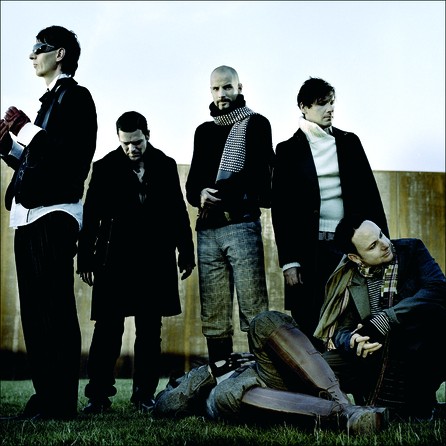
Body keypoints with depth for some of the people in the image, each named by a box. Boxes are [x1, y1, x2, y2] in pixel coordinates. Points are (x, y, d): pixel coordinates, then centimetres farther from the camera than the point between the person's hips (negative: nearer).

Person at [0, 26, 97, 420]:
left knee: (56, 313, -9)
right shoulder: (50, 101, 24)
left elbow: (72, 156, -17)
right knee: (35, 313, 7)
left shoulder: (75, 96, -2)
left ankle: (61, 403, -8)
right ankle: (44, 398, 10)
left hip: (53, 216, -9)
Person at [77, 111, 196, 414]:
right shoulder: (106, 167, 4)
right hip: (114, 260, -1)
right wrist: (86, 260, 2)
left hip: (156, 261, 2)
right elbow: (91, 217, 4)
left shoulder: (166, 166, 9)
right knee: (108, 327, -4)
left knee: (150, 330, 5)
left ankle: (144, 394, 12)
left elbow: (179, 213, 11)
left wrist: (186, 254, 8)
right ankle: (99, 395, 1)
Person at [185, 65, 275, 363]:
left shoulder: (255, 124, 6)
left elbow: (259, 175, -4)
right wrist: (200, 194, -4)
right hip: (207, 229, 5)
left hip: (242, 224, -5)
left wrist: (218, 193, -11)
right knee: (213, 315, 4)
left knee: (254, 309, -10)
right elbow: (193, 180, 19)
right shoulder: (204, 131, 22)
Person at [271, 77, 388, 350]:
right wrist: (288, 261, -5)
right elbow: (280, 208, 1)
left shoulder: (349, 142, 10)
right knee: (309, 325, -1)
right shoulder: (289, 150, 4)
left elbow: (370, 194, 9)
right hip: (310, 248, -2)